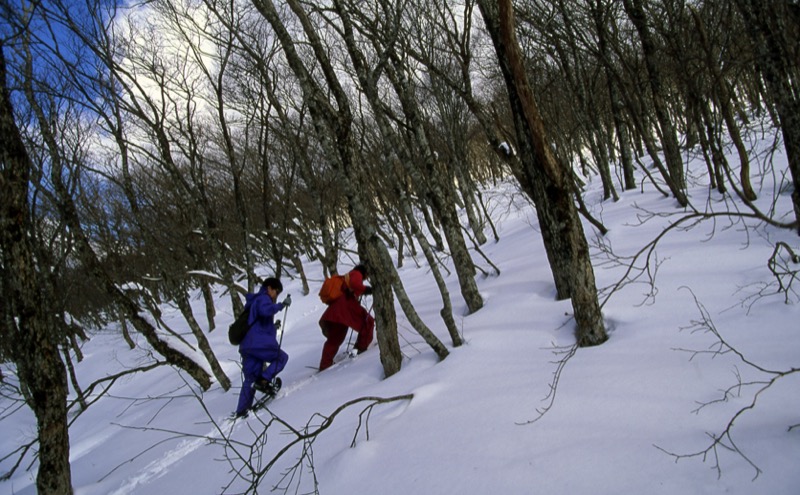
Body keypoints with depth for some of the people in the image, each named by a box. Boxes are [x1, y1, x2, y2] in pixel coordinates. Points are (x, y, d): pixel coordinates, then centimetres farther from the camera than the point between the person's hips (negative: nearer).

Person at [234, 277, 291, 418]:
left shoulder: (253, 301, 28)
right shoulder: (263, 298, -2)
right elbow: (265, 310, -25)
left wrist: (273, 325, 37)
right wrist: (281, 305, -18)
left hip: (247, 345, 9)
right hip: (260, 344, -9)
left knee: (250, 379, 10)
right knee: (282, 357, 11)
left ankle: (241, 410, 5)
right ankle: (264, 380, -8)